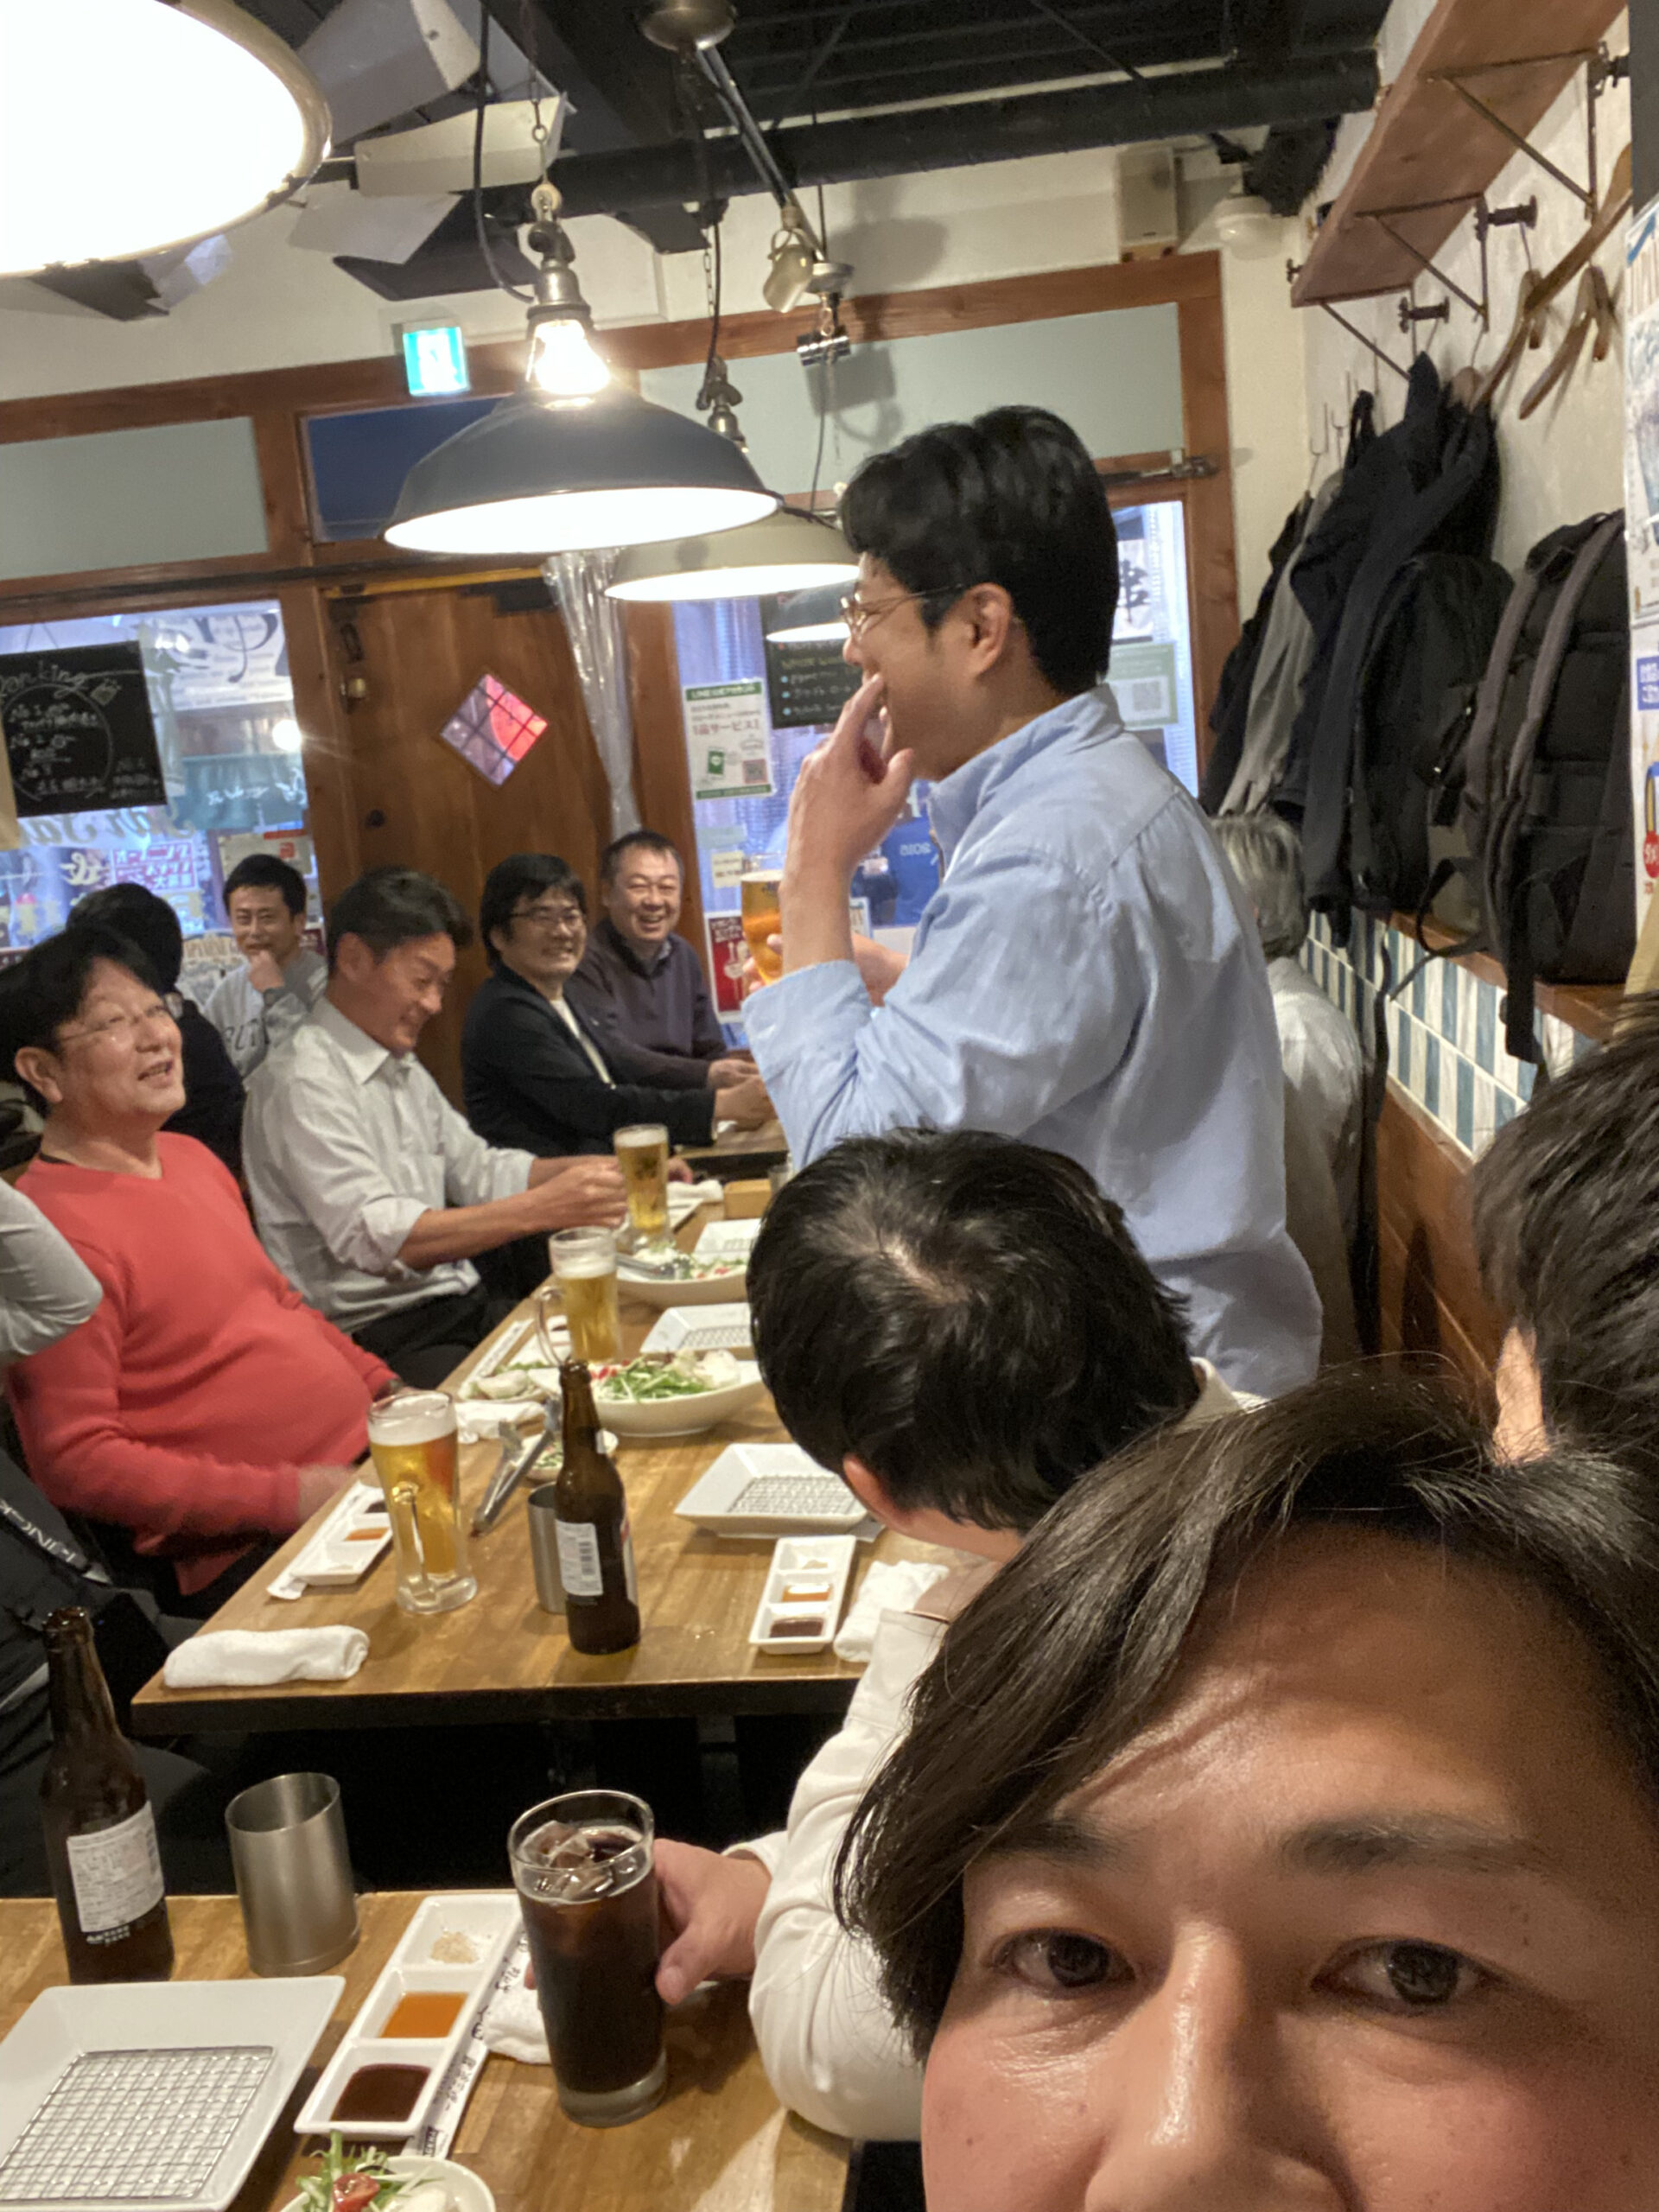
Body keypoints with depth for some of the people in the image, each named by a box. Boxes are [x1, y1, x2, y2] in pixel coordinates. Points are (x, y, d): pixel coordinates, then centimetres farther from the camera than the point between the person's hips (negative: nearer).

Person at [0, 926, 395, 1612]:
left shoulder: (190, 1157, 13)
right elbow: (75, 1460, -17)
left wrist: (384, 1388, 10)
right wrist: (286, 1497, -18)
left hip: (366, 1458, 9)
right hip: (248, 1554, -9)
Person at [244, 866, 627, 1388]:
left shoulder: (401, 1066, 18)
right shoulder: (302, 1079, -13)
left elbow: (478, 1171, 21)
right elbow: (375, 1237, -24)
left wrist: (605, 1170, 5)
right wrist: (543, 1208, -29)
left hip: (462, 1307, 9)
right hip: (379, 1341, -9)